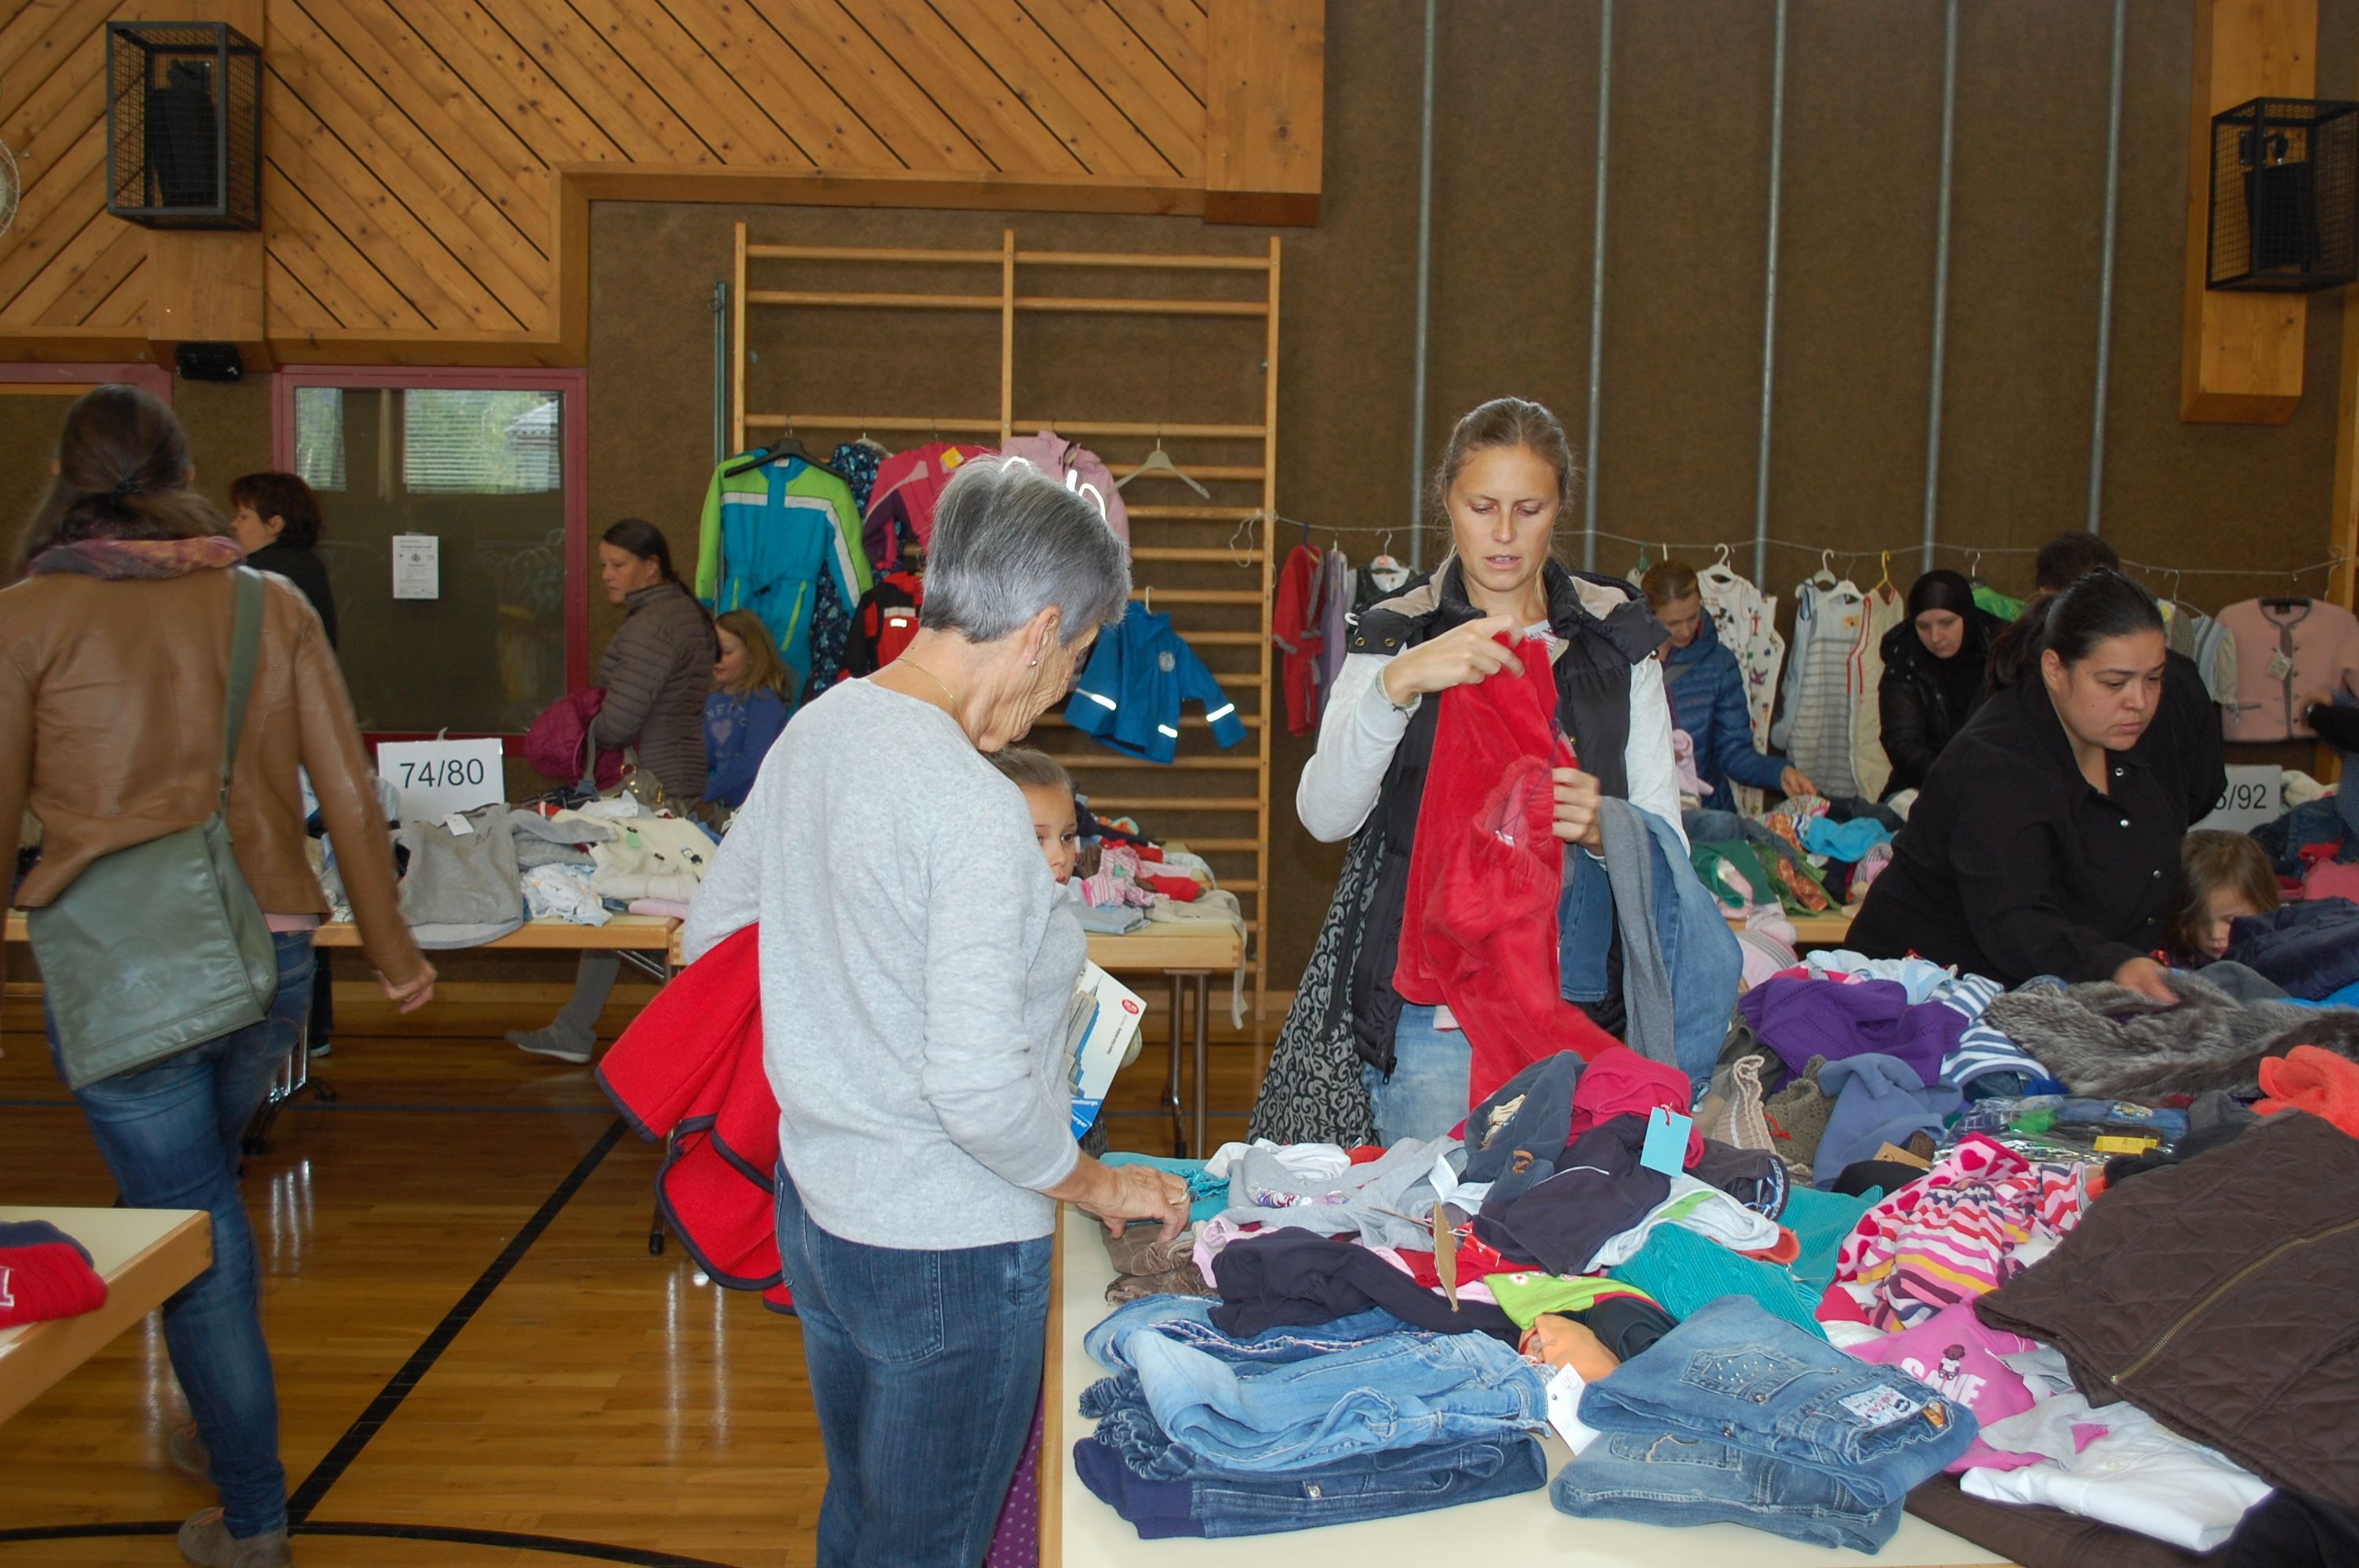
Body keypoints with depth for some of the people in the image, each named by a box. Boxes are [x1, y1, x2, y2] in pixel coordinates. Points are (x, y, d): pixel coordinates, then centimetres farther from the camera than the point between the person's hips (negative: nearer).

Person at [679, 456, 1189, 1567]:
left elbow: (711, 934, 12)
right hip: (948, 1248, -8)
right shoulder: (976, 810, -26)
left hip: (817, 1211, 8)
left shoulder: (814, 730, 0)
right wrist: (1096, 1185, -10)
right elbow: (979, 1091, -28)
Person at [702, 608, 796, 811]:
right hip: (722, 807, 6)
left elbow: (752, 761, -19)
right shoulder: (713, 699, 9)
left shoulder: (765, 698, -12)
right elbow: (707, 756, 12)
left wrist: (703, 794, -18)